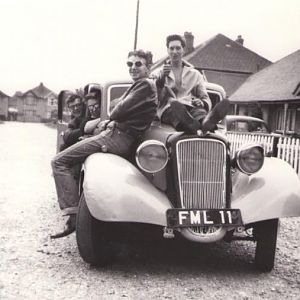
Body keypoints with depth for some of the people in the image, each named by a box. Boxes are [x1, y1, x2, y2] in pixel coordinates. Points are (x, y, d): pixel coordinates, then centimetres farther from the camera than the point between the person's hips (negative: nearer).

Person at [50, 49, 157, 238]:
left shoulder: (145, 84, -7)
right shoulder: (141, 85, 24)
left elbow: (122, 108, -17)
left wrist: (110, 120, 4)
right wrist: (113, 122, -1)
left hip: (117, 137, -11)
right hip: (123, 139, 11)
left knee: (59, 162, -12)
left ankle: (74, 214, -18)